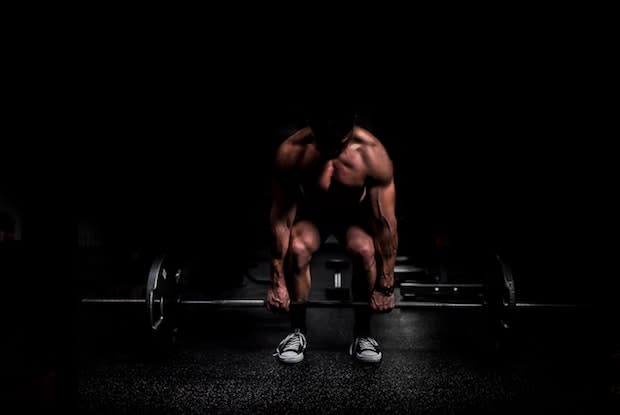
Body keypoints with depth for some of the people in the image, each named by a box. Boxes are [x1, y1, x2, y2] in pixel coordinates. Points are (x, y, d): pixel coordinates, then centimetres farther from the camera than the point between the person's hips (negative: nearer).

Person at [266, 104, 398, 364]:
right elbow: (280, 219, -24)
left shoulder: (372, 154, -32)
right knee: (297, 249, -31)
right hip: (310, 213, 0)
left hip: (355, 213, 0)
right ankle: (297, 331, -6)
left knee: (365, 250, -31)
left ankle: (362, 333, -7)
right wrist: (277, 282, -20)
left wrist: (385, 286, -20)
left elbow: (386, 223, -25)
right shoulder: (290, 153, -32)